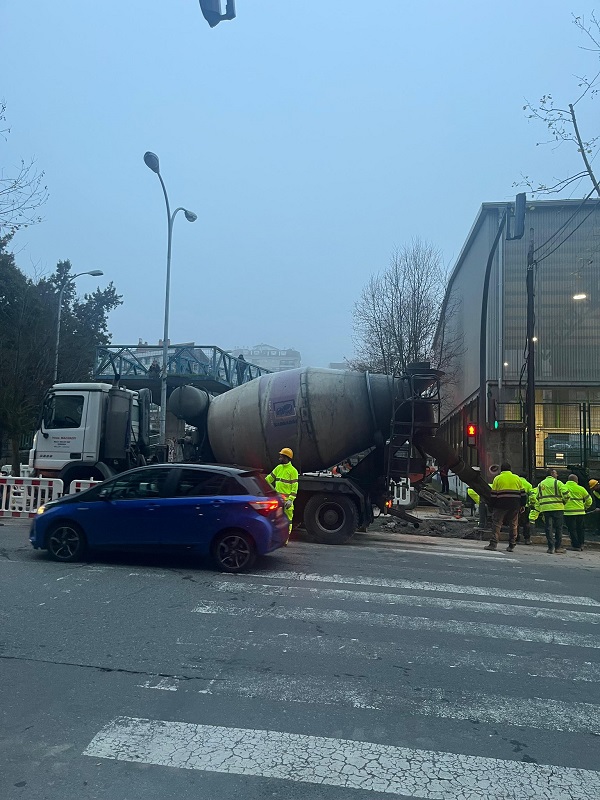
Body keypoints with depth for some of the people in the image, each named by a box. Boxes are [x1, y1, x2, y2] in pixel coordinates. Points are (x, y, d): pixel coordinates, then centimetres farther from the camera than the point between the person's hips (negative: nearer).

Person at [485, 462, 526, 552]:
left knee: (496, 523, 1)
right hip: (515, 505, 3)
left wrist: (492, 506, 5)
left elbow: (493, 494, 0)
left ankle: (493, 544, -7)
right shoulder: (517, 478, 10)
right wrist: (523, 505, 17)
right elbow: (522, 493, 11)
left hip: (501, 505, -3)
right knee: (513, 525, 10)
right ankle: (511, 546, 11)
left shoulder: (497, 479, 3)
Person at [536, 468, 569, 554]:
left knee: (548, 528, 4)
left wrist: (538, 509, 17)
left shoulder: (540, 484, 15)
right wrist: (564, 501, 7)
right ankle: (558, 547, 8)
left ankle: (551, 547, 2)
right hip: (557, 508, -4)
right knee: (558, 528, 5)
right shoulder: (557, 482, -2)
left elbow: (537, 498, 14)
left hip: (545, 509, 4)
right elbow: (566, 493, -11)